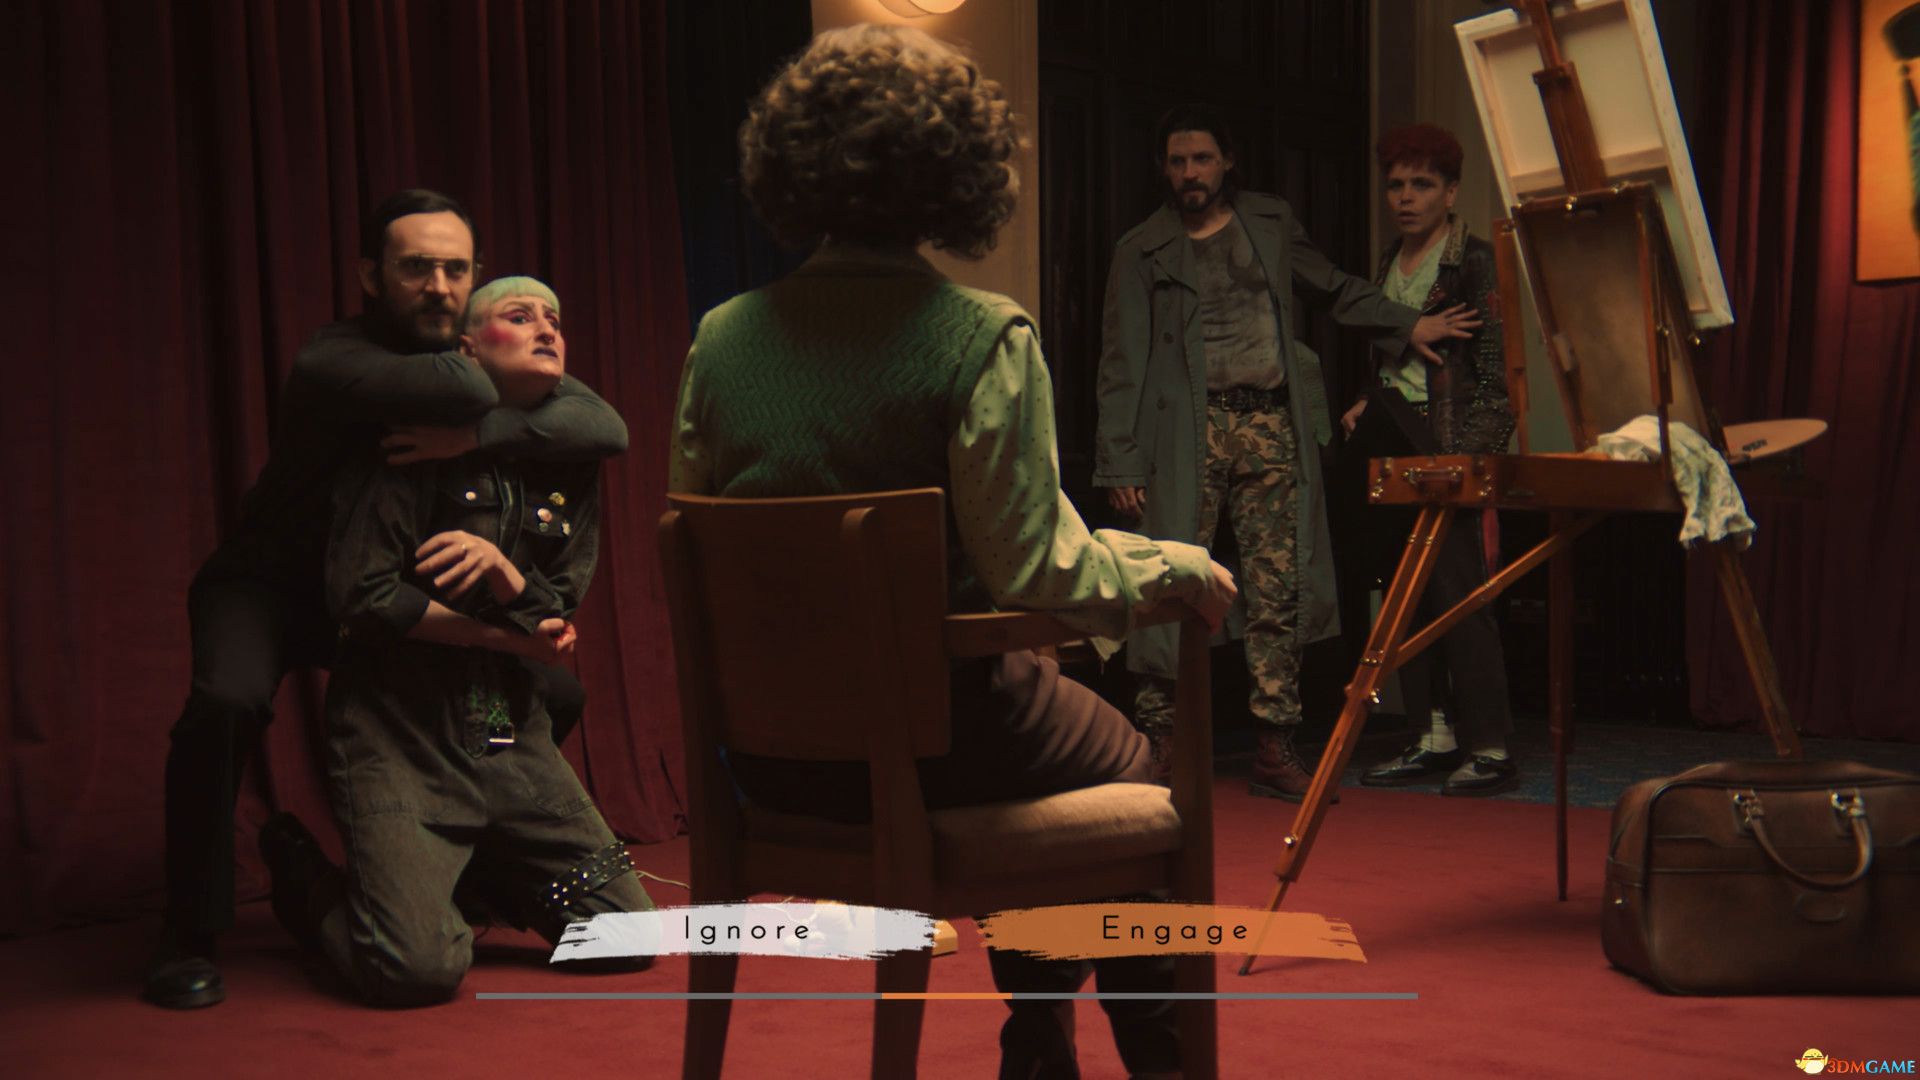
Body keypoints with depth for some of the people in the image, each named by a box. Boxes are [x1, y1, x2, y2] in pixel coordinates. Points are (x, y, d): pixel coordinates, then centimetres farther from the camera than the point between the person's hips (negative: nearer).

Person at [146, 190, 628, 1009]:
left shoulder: (485, 355, -8)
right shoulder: (330, 364, -29)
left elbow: (605, 428, -24)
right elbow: (455, 387, -50)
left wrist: (477, 433, -37)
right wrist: (484, 402, -26)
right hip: (272, 583, -6)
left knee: (555, 697, 0)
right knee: (228, 702, -36)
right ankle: (189, 937, -15)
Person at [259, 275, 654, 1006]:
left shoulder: (570, 467, 9)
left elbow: (561, 625, 5)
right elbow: (362, 595, -13)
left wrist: (502, 570, -17)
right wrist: (505, 637, -8)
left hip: (514, 740, 6)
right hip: (402, 736, -5)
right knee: (420, 969, -18)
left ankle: (475, 871, 25)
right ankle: (308, 882, 15)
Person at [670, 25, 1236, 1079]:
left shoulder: (720, 339, -3)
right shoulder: (984, 337, -18)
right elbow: (1041, 573, -19)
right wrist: (1178, 567, 0)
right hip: (929, 743, -6)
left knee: (1049, 739, 34)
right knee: (1138, 773, 26)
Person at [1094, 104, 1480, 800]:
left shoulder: (1271, 223, 18)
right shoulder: (1142, 251, 8)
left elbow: (1334, 288, 31)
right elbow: (1122, 363, 4)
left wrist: (1407, 326, 20)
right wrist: (1121, 463, -3)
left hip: (1273, 428, 3)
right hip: (1191, 431, -3)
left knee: (1278, 591, 0)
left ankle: (1275, 747, 6)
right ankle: (1159, 738, 0)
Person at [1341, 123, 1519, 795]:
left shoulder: (1474, 260, -5)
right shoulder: (1390, 262, 17)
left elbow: (1495, 369, -9)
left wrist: (1474, 455, -18)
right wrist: (1368, 406, 10)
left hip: (1450, 442, -8)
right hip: (1393, 439, 8)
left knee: (1458, 590, -9)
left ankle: (1490, 748, -3)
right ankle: (1434, 738, 15)